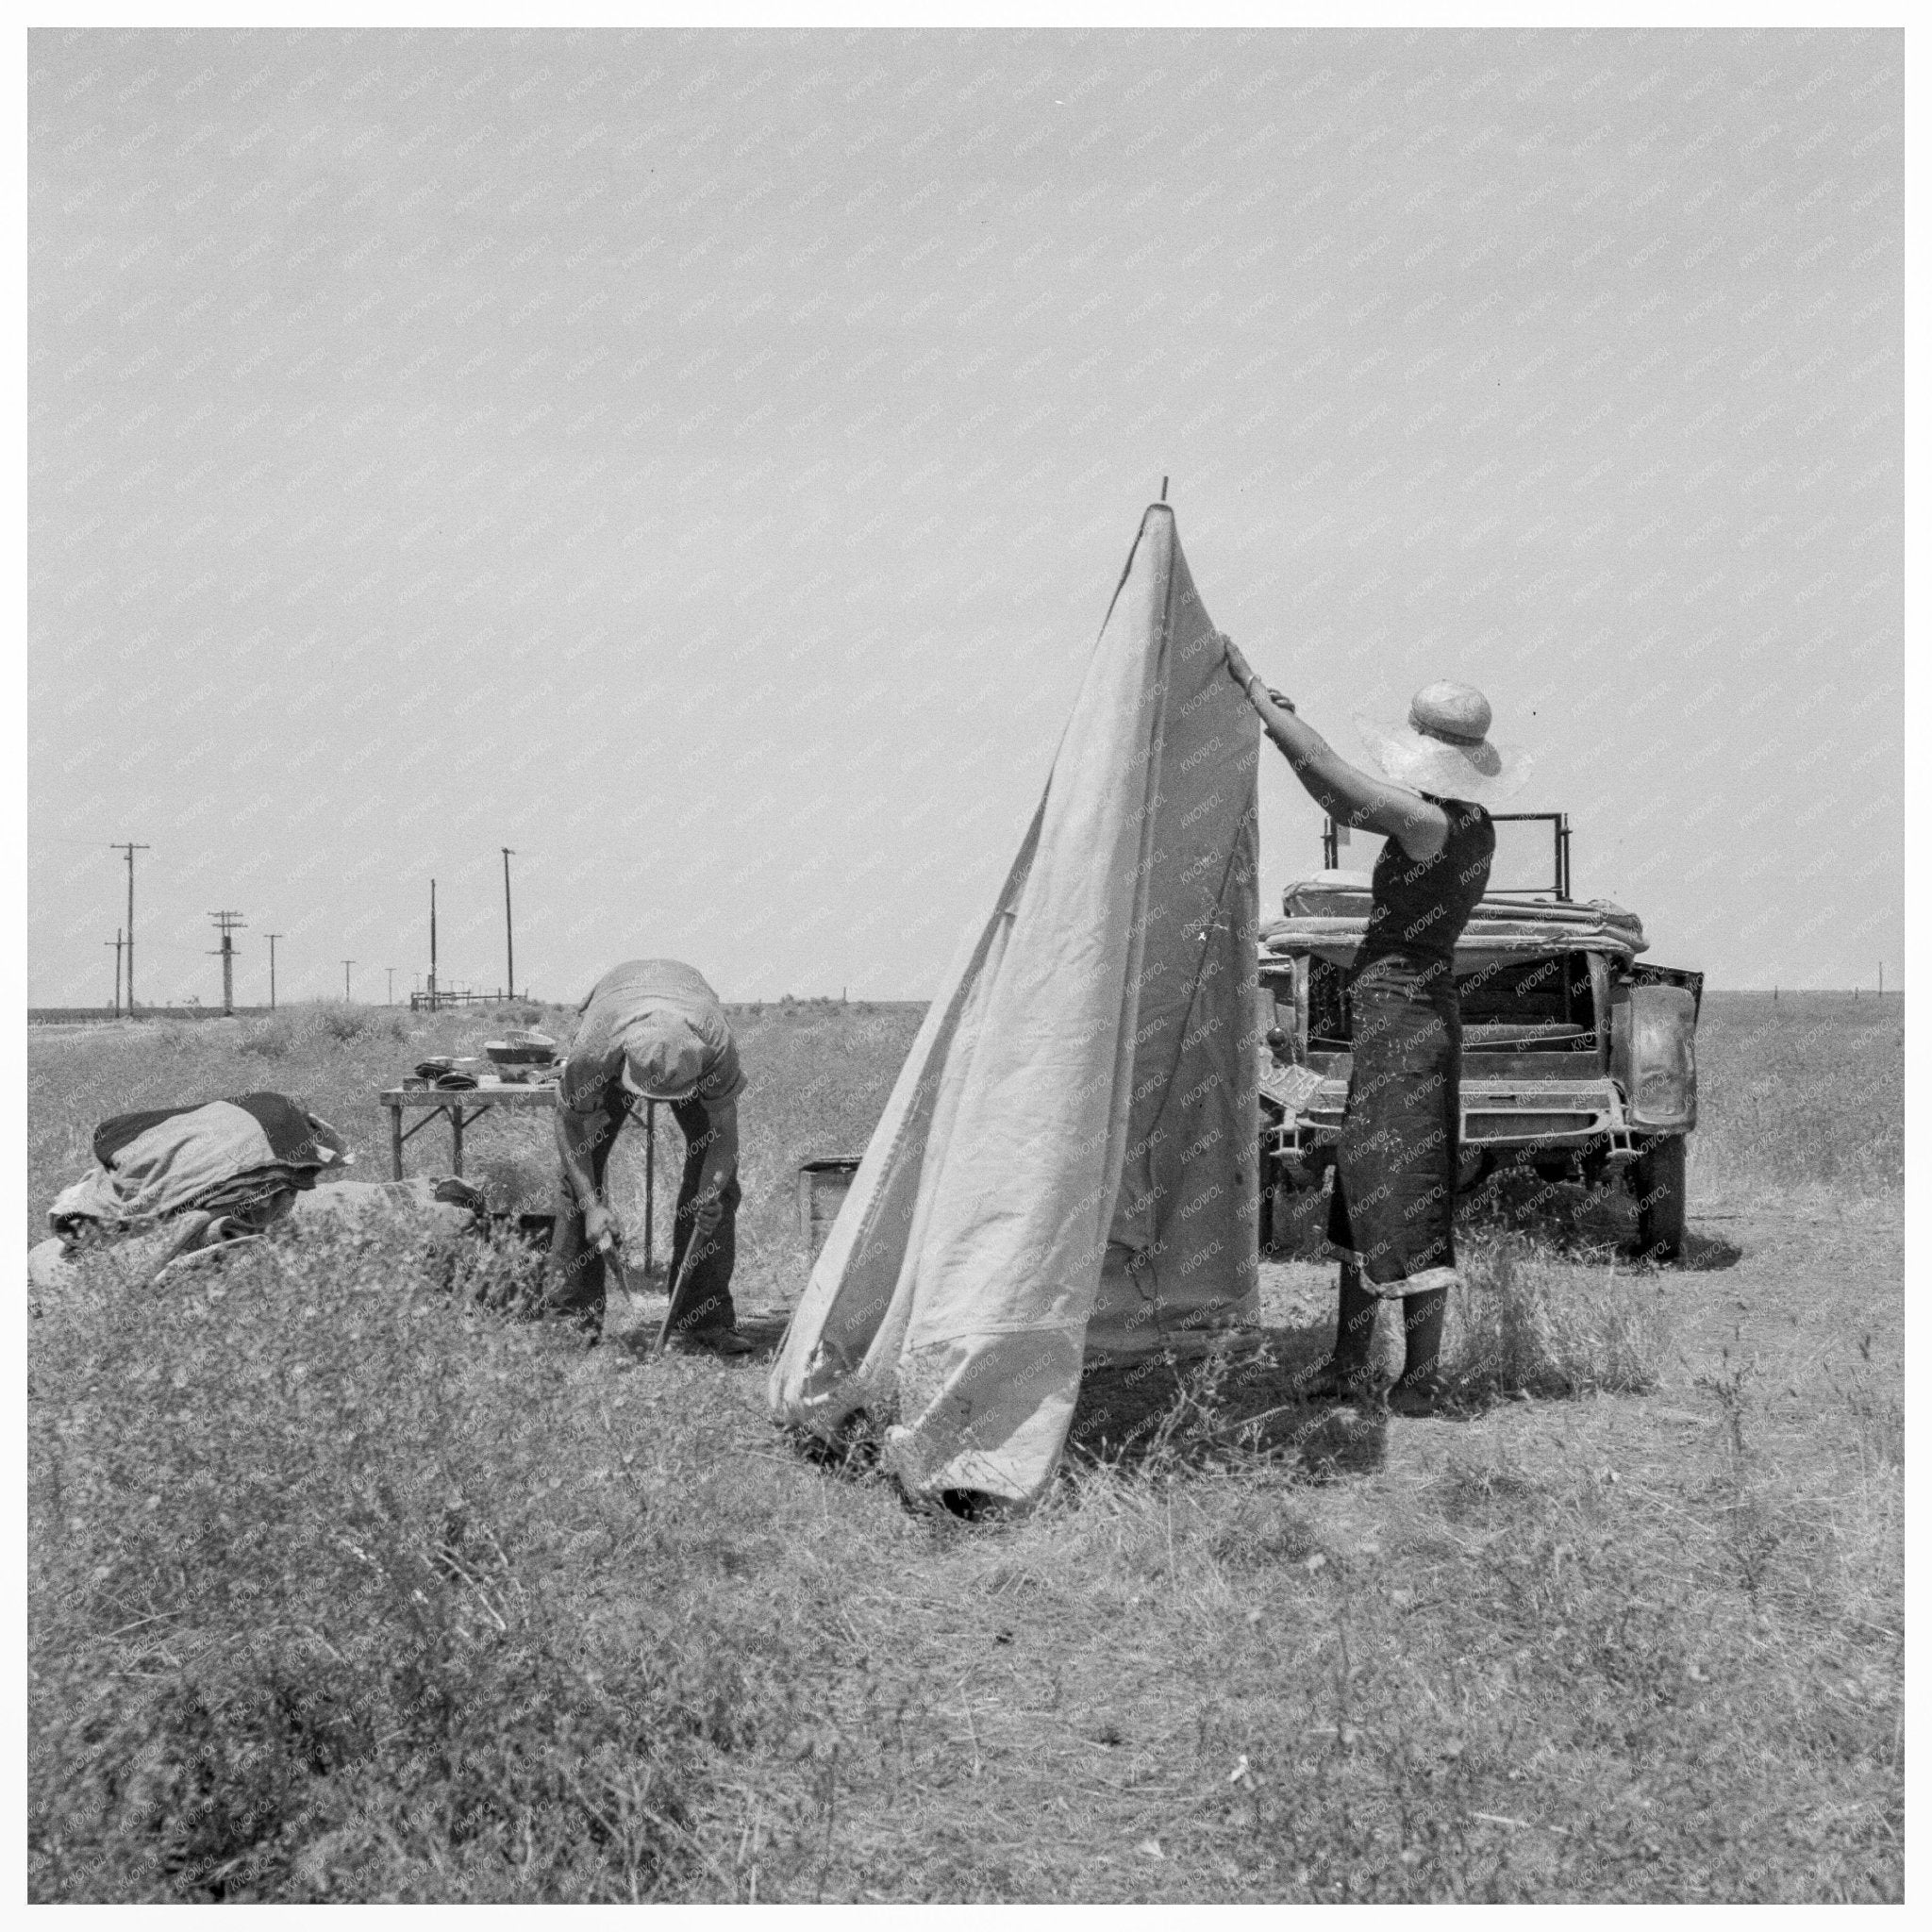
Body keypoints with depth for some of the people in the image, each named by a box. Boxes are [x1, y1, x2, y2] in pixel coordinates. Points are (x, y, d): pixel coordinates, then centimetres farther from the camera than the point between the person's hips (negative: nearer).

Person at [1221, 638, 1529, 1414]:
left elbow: (1322, 767, -18)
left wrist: (1251, 687, -9)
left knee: (1406, 1194, -3)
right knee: (1362, 1184, 16)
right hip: (1419, 1011, 10)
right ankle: (1348, 1361, 23)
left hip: (1402, 1015, -10)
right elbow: (1343, 805, 13)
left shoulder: (1426, 821, -19)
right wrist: (1276, 708, 10)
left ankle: (1423, 1374, 3)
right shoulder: (1474, 829, 8)